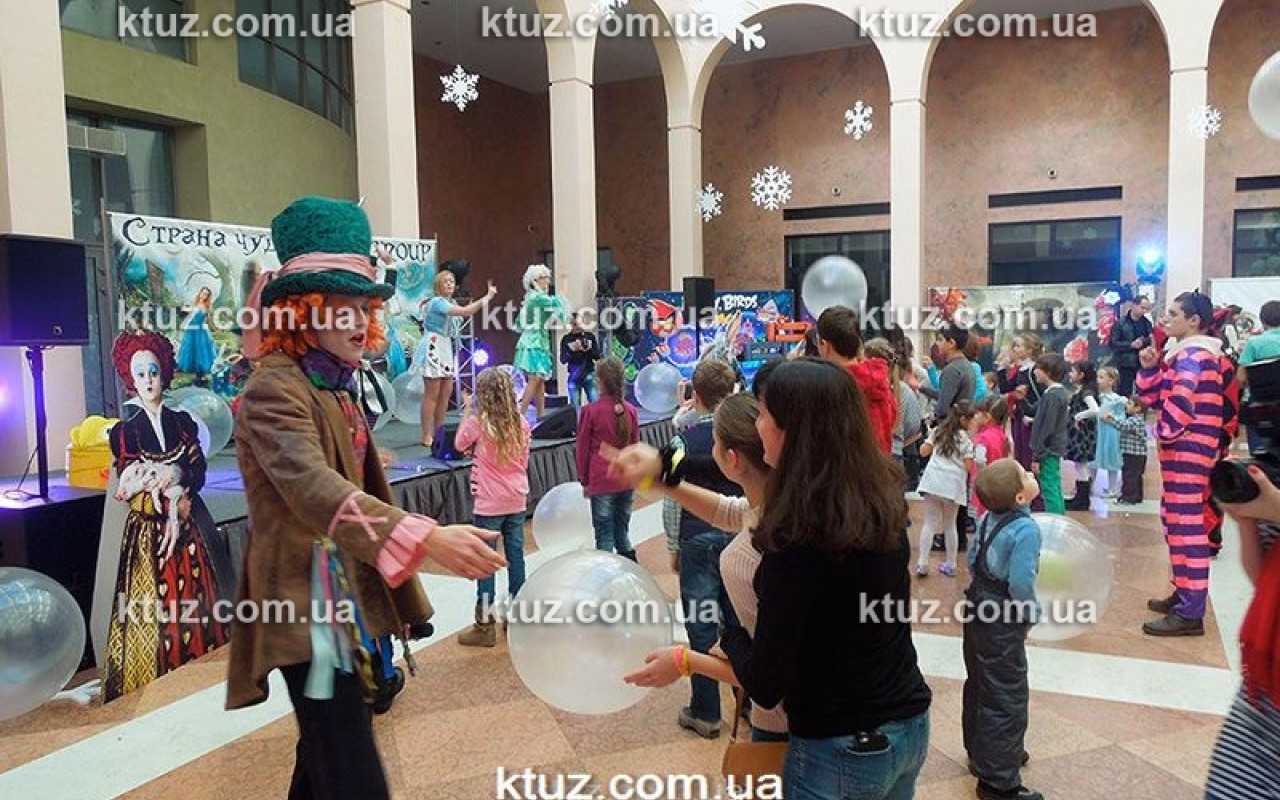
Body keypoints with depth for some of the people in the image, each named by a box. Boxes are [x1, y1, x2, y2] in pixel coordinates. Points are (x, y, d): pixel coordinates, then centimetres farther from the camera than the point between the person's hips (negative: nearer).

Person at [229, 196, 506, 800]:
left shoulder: (336, 394, 14)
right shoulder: (274, 390, -15)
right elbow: (315, 490, -32)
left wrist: (401, 607, 21)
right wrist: (424, 539, -45)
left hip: (348, 608, 10)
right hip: (310, 613, -10)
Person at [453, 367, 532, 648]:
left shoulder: (478, 422, -13)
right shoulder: (521, 423, -1)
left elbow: (459, 444, 6)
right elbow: (523, 462, 9)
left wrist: (467, 409, 9)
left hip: (489, 503, -5)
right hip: (517, 500, 5)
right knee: (516, 556, 13)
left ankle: (485, 625, 7)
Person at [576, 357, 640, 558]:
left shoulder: (590, 411, -11)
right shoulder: (630, 410, 1)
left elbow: (583, 449, -3)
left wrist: (585, 481, 8)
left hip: (601, 482, -4)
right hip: (627, 481, 4)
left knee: (604, 535, 4)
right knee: (622, 531, 16)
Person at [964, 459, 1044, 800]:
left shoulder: (987, 519, -1)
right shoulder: (1026, 529, -24)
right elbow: (1021, 584, -26)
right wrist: (1032, 614, -10)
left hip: (979, 609, 8)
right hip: (1003, 623, -8)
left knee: (979, 685, 22)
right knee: (1006, 698, 2)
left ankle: (980, 754, 40)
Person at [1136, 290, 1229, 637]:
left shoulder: (1192, 354, -13)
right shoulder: (1183, 354, 18)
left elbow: (1181, 399, -28)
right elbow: (1153, 398, 17)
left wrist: (1165, 433, -15)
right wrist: (1150, 368, 3)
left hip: (1187, 447, -11)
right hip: (1181, 448, 11)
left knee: (1186, 523, -10)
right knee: (1175, 520, 18)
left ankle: (1190, 613, -7)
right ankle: (1185, 593, 29)